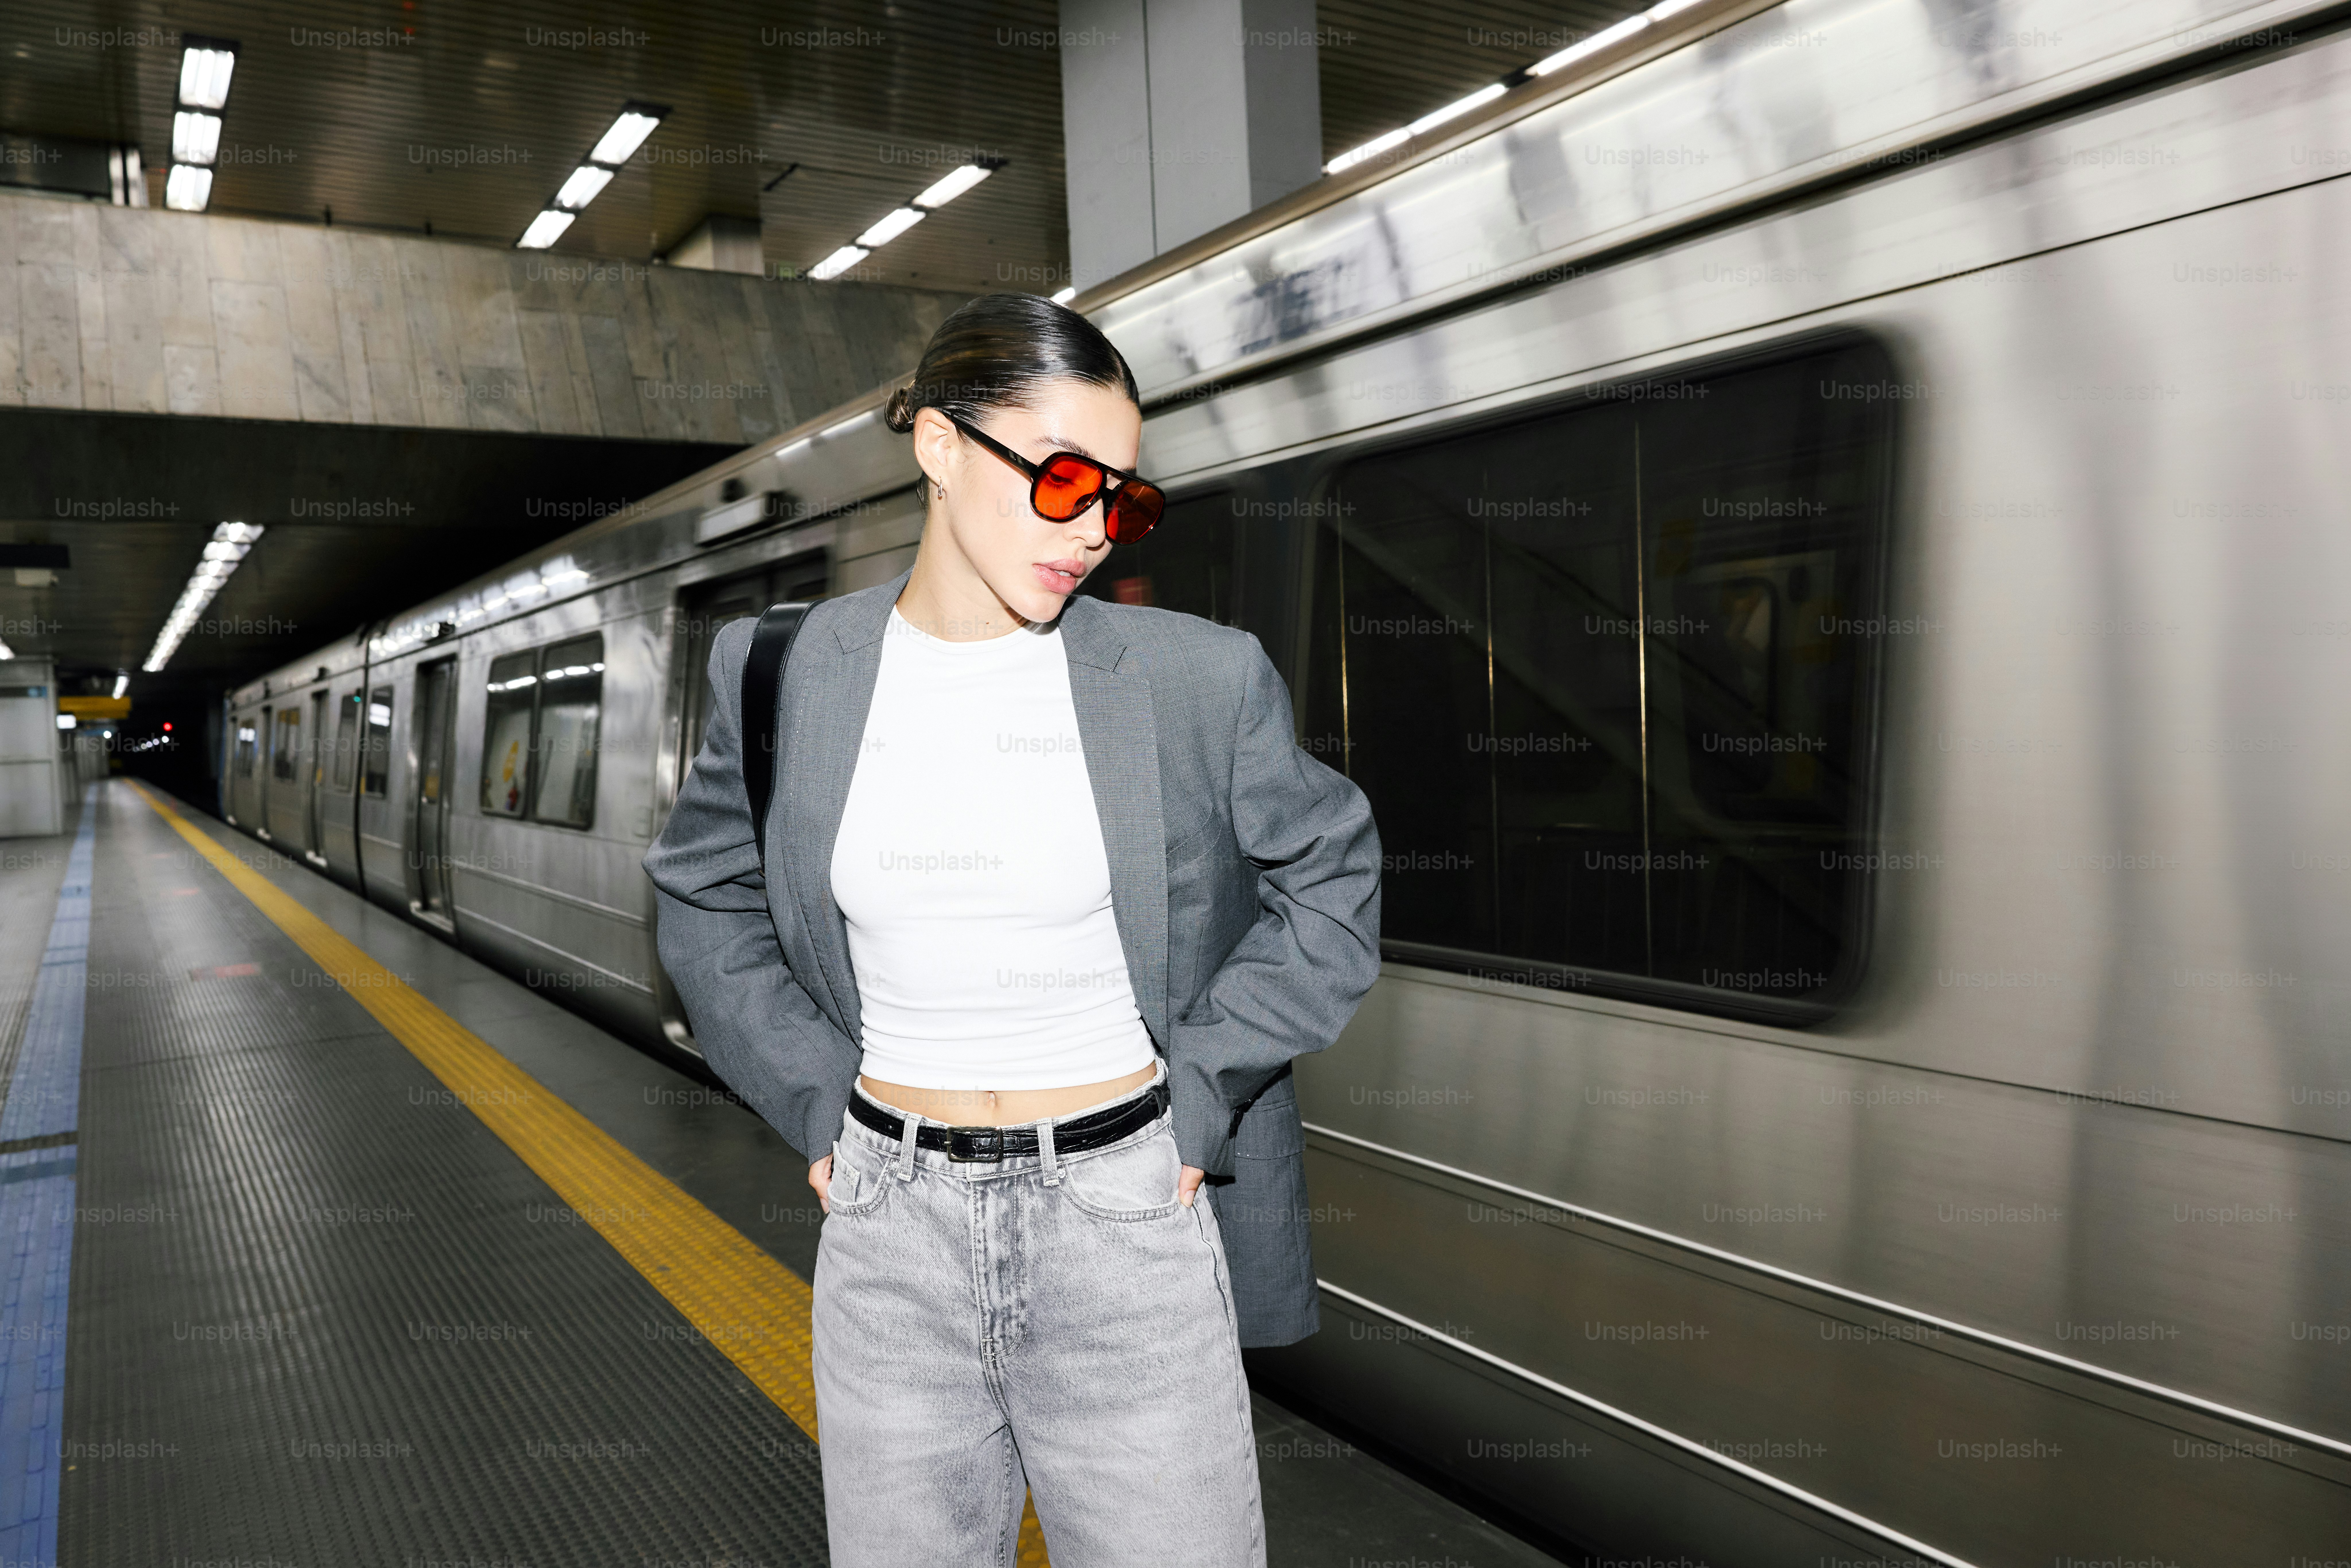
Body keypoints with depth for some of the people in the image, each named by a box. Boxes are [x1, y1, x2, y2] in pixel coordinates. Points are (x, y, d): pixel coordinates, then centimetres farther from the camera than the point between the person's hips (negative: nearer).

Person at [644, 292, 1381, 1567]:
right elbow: (705, 901, 12)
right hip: (891, 1229, 2)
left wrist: (1194, 1092, -2)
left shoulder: (1201, 678, -7)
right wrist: (818, 1103, 3)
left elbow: (1330, 885, 5)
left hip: (1128, 1220, -1)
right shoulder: (786, 673, -2)